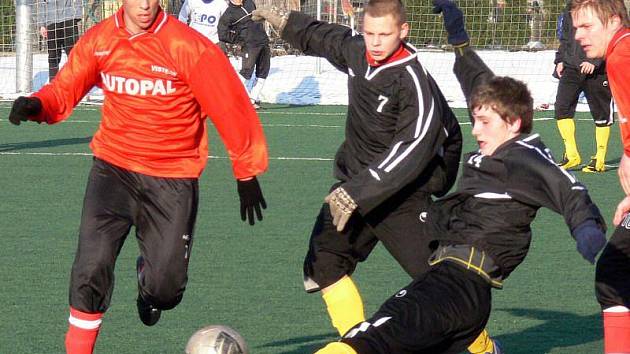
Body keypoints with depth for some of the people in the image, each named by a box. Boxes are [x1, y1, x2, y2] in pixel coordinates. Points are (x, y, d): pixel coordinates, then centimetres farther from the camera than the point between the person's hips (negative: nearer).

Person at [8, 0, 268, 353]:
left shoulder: (188, 47, -15)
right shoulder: (99, 40, -4)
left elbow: (230, 107, -9)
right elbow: (66, 88, 4)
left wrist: (247, 172, -4)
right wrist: (36, 105, -19)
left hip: (173, 180, -2)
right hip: (114, 168, 2)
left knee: (166, 287, 1)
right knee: (92, 267, -15)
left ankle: (150, 281, 40)